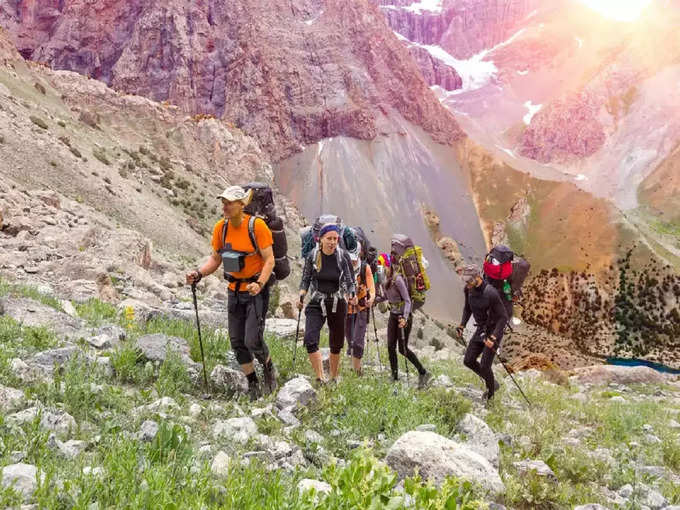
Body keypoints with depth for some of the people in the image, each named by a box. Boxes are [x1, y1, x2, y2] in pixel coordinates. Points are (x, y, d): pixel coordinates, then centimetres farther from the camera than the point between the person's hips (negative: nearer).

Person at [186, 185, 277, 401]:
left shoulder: (257, 225, -15)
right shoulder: (221, 227, 0)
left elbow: (269, 260, -13)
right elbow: (215, 259, 10)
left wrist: (259, 283, -29)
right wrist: (198, 273, -7)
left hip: (257, 290, -5)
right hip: (234, 291, 6)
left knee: (253, 341, -11)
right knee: (237, 342, 7)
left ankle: (268, 368, 21)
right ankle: (252, 384, 24)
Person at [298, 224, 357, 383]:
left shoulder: (343, 256, -5)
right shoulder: (312, 256, -3)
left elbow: (350, 281, 1)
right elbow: (305, 280, 7)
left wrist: (352, 295, -18)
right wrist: (301, 296, -9)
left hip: (337, 305, 0)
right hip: (316, 304, 0)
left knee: (336, 345, 9)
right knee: (310, 340, -20)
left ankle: (333, 379, 26)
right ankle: (320, 378, -20)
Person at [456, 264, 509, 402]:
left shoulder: (491, 293, -30)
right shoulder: (468, 289, -7)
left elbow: (503, 317, -24)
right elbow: (468, 308, 12)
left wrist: (493, 338, -29)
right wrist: (462, 325, 1)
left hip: (495, 330, -7)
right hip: (481, 329, 7)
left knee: (484, 366, -7)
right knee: (469, 361, 6)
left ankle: (490, 393, 21)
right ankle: (492, 383, 28)